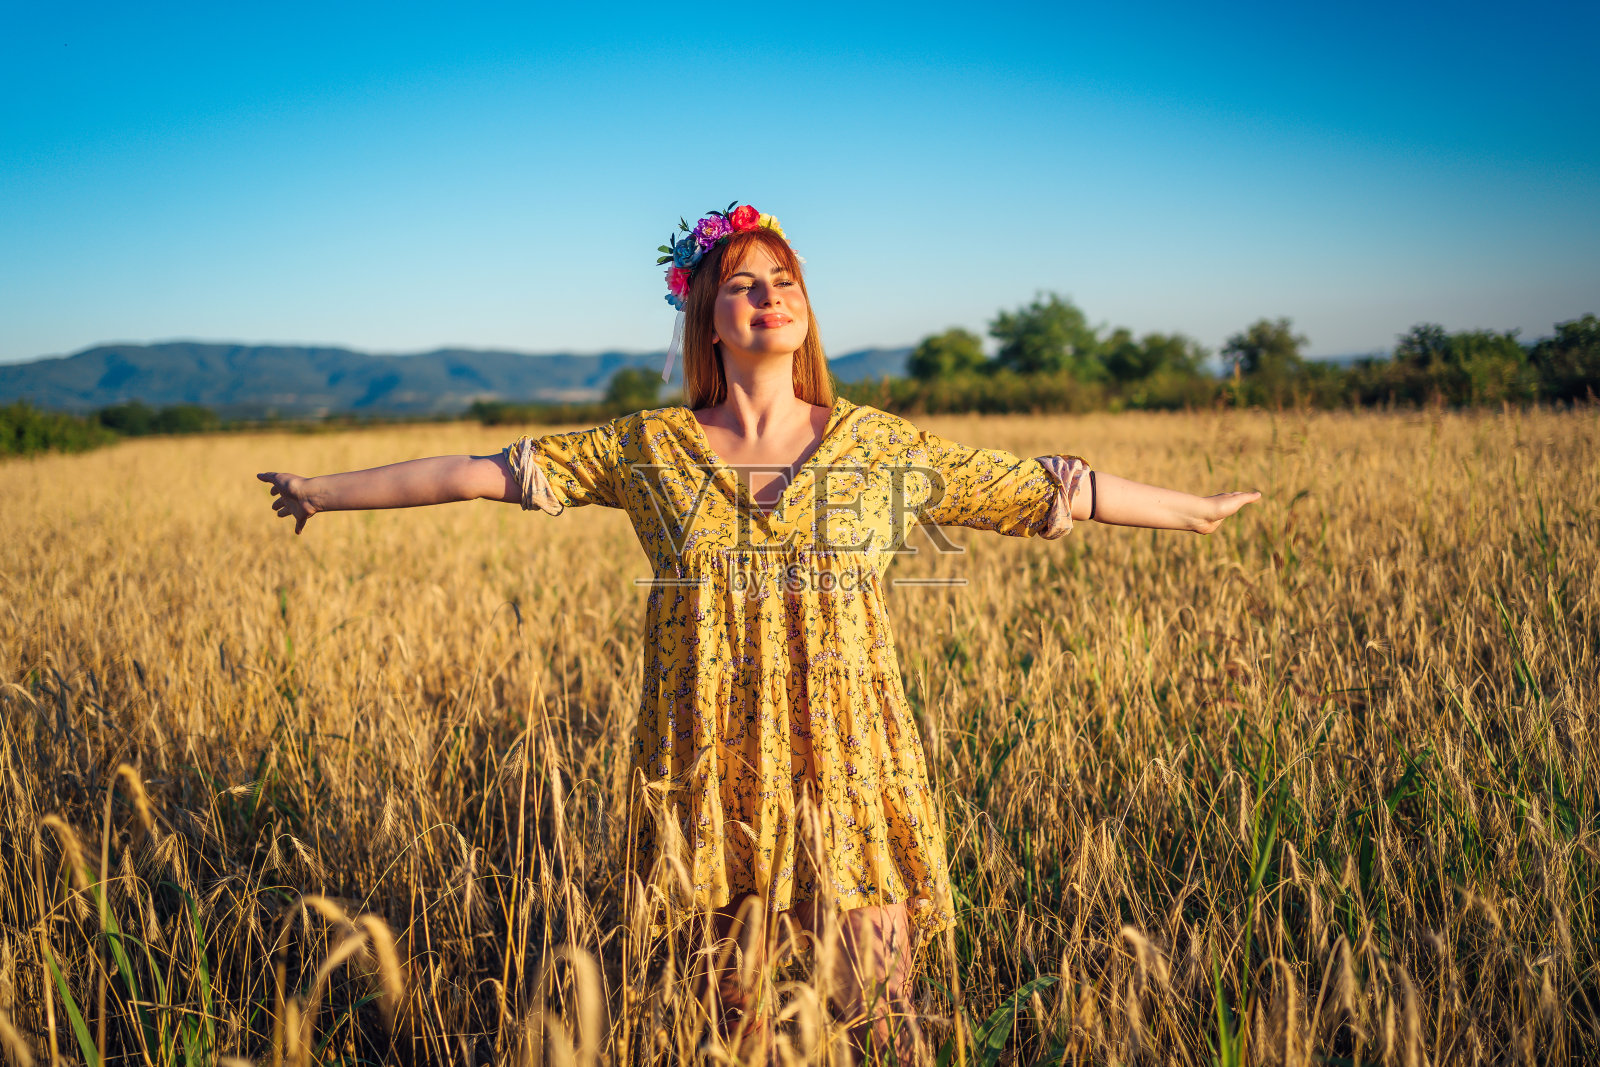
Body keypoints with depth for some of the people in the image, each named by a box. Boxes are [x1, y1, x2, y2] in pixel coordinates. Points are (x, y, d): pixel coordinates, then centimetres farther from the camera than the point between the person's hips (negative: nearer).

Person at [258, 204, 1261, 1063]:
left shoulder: (884, 446, 2)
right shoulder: (647, 448, 3)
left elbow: (1052, 485, 6)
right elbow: (482, 470, 6)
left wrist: (1198, 509, 10)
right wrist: (328, 490, 9)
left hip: (849, 764, -1)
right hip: (710, 773, 1)